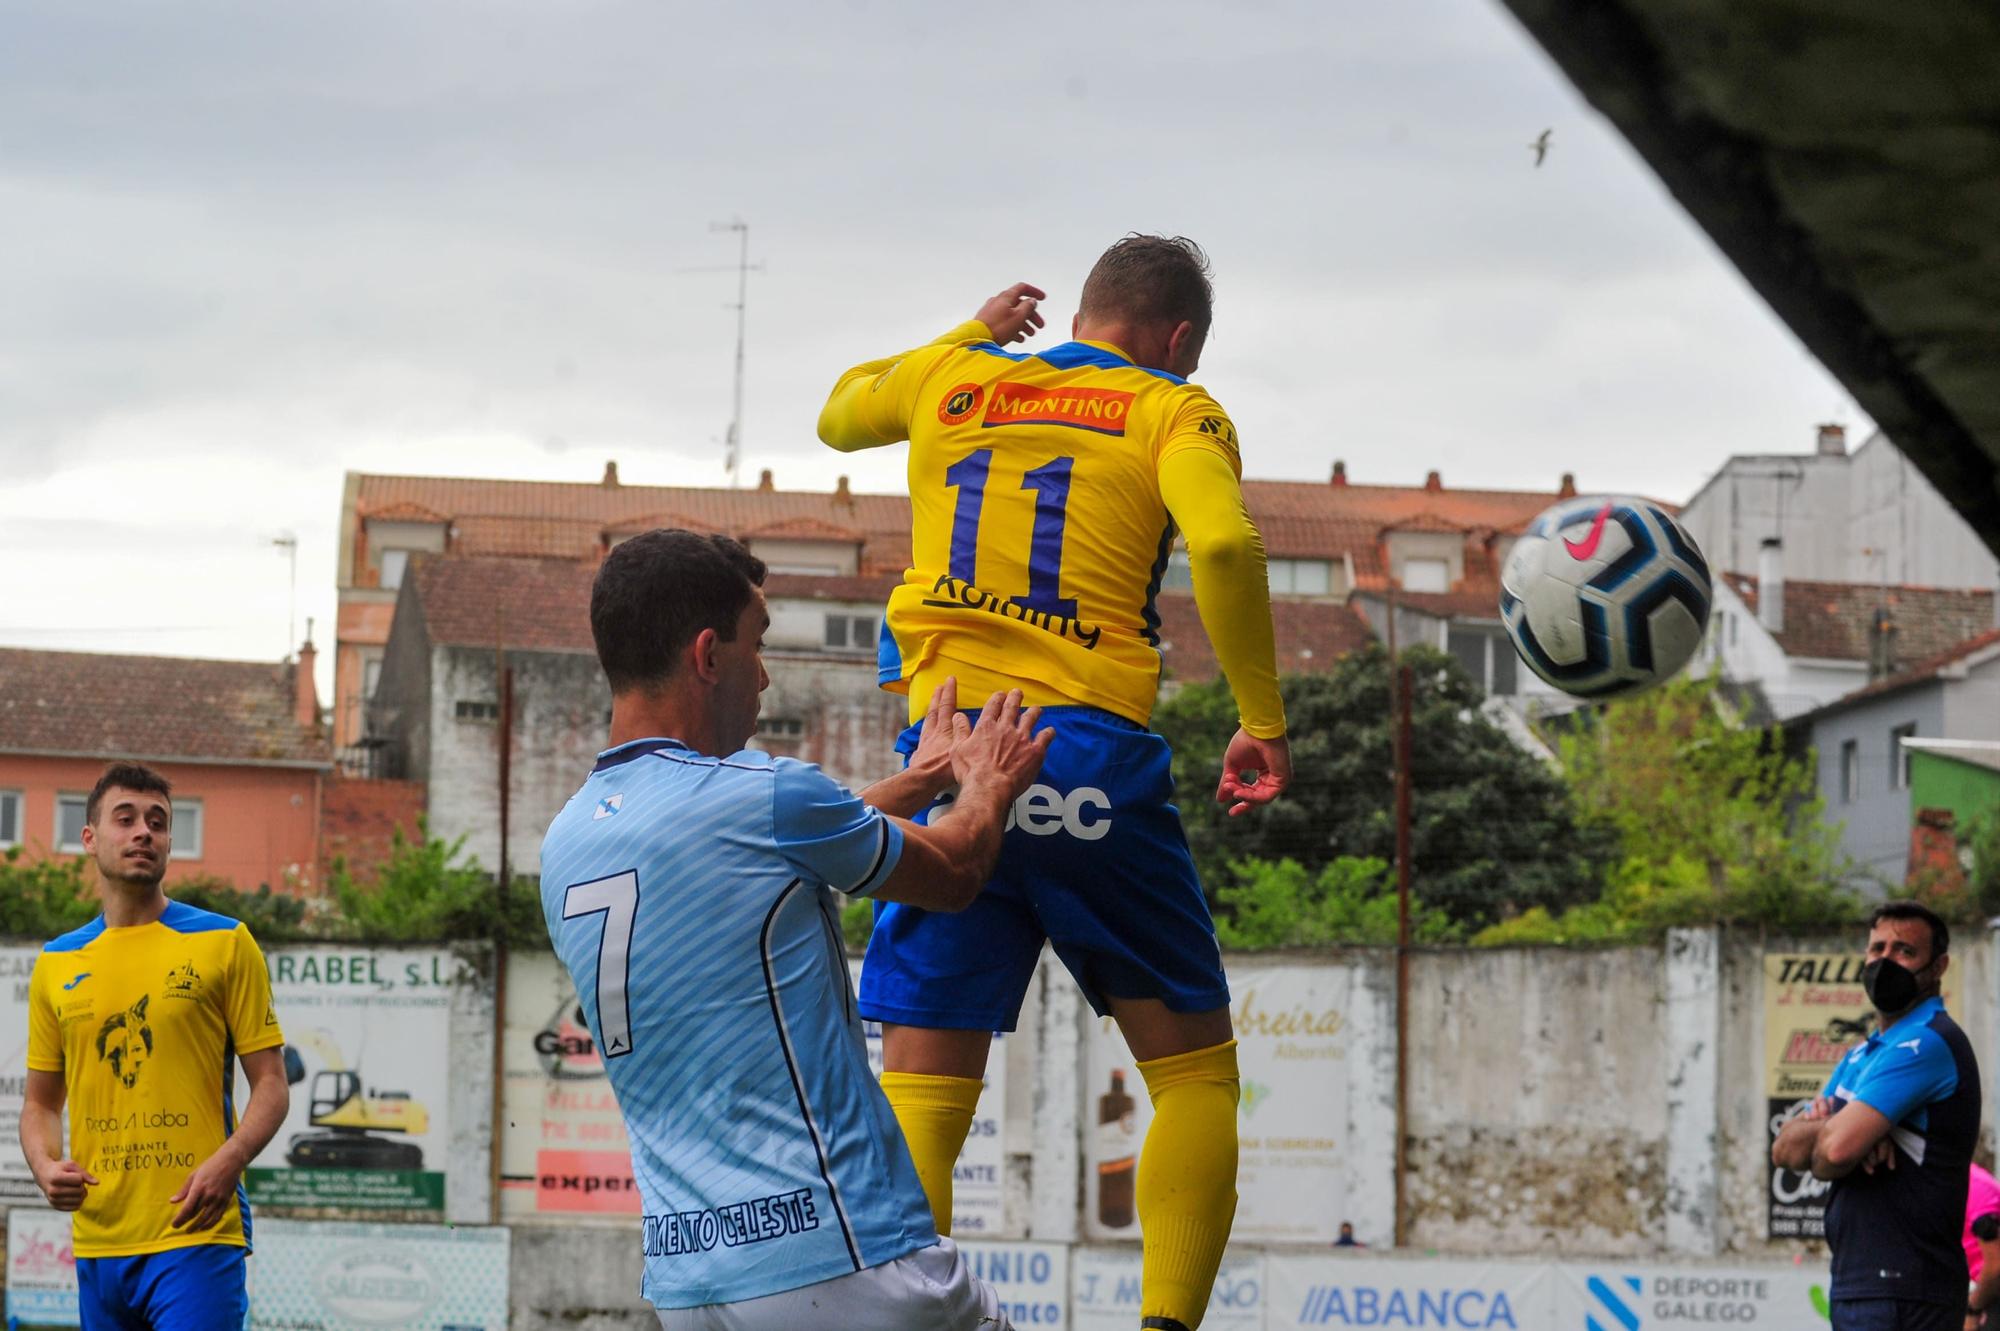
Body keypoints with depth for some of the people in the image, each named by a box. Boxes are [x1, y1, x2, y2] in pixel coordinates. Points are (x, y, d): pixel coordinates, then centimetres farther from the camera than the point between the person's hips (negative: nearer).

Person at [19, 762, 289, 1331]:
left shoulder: (225, 943, 2)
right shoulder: (56, 964, 13)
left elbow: (271, 1082, 0)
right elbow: (40, 1101, 19)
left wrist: (227, 1163, -18)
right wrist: (46, 1166, -3)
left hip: (196, 1234, -4)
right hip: (96, 1239, 4)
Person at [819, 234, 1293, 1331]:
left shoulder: (950, 379, 17)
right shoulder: (1172, 411, 6)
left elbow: (838, 416, 39)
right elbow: (1222, 544, -13)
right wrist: (1264, 721, -5)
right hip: (1090, 757, -3)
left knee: (918, 1094, 2)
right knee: (1195, 1073, 10)